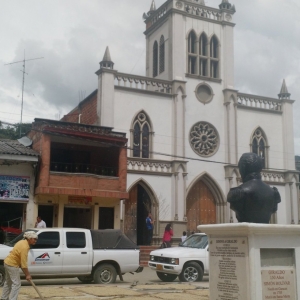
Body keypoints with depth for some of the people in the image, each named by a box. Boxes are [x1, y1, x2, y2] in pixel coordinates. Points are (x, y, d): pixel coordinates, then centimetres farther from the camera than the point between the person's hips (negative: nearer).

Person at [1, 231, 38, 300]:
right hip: (12, 265, -10)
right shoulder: (25, 247, -25)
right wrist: (27, 275, -15)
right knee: (16, 283, -5)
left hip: (8, 262, 10)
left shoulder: (23, 242, 4)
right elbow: (23, 263, -23)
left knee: (8, 282, 21)